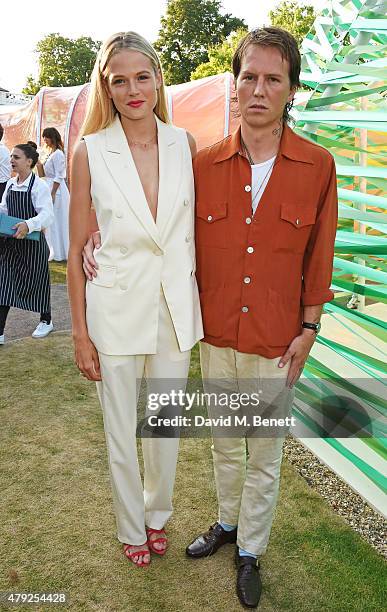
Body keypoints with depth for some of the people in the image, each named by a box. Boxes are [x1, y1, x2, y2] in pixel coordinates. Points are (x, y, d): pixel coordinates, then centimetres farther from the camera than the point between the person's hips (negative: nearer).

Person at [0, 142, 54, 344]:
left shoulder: (39, 186, -13)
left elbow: (47, 215, -22)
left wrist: (29, 225, -37)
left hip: (32, 243, -6)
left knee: (36, 283, 10)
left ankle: (46, 321, 34)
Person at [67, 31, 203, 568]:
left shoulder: (184, 144, -1)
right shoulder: (90, 151, -7)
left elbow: (198, 228, 8)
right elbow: (76, 251, -4)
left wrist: (200, 301, 4)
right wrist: (80, 332, -3)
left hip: (176, 307, 2)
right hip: (117, 308, -2)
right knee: (121, 433, 14)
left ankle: (157, 514, 45)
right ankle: (132, 529, 40)